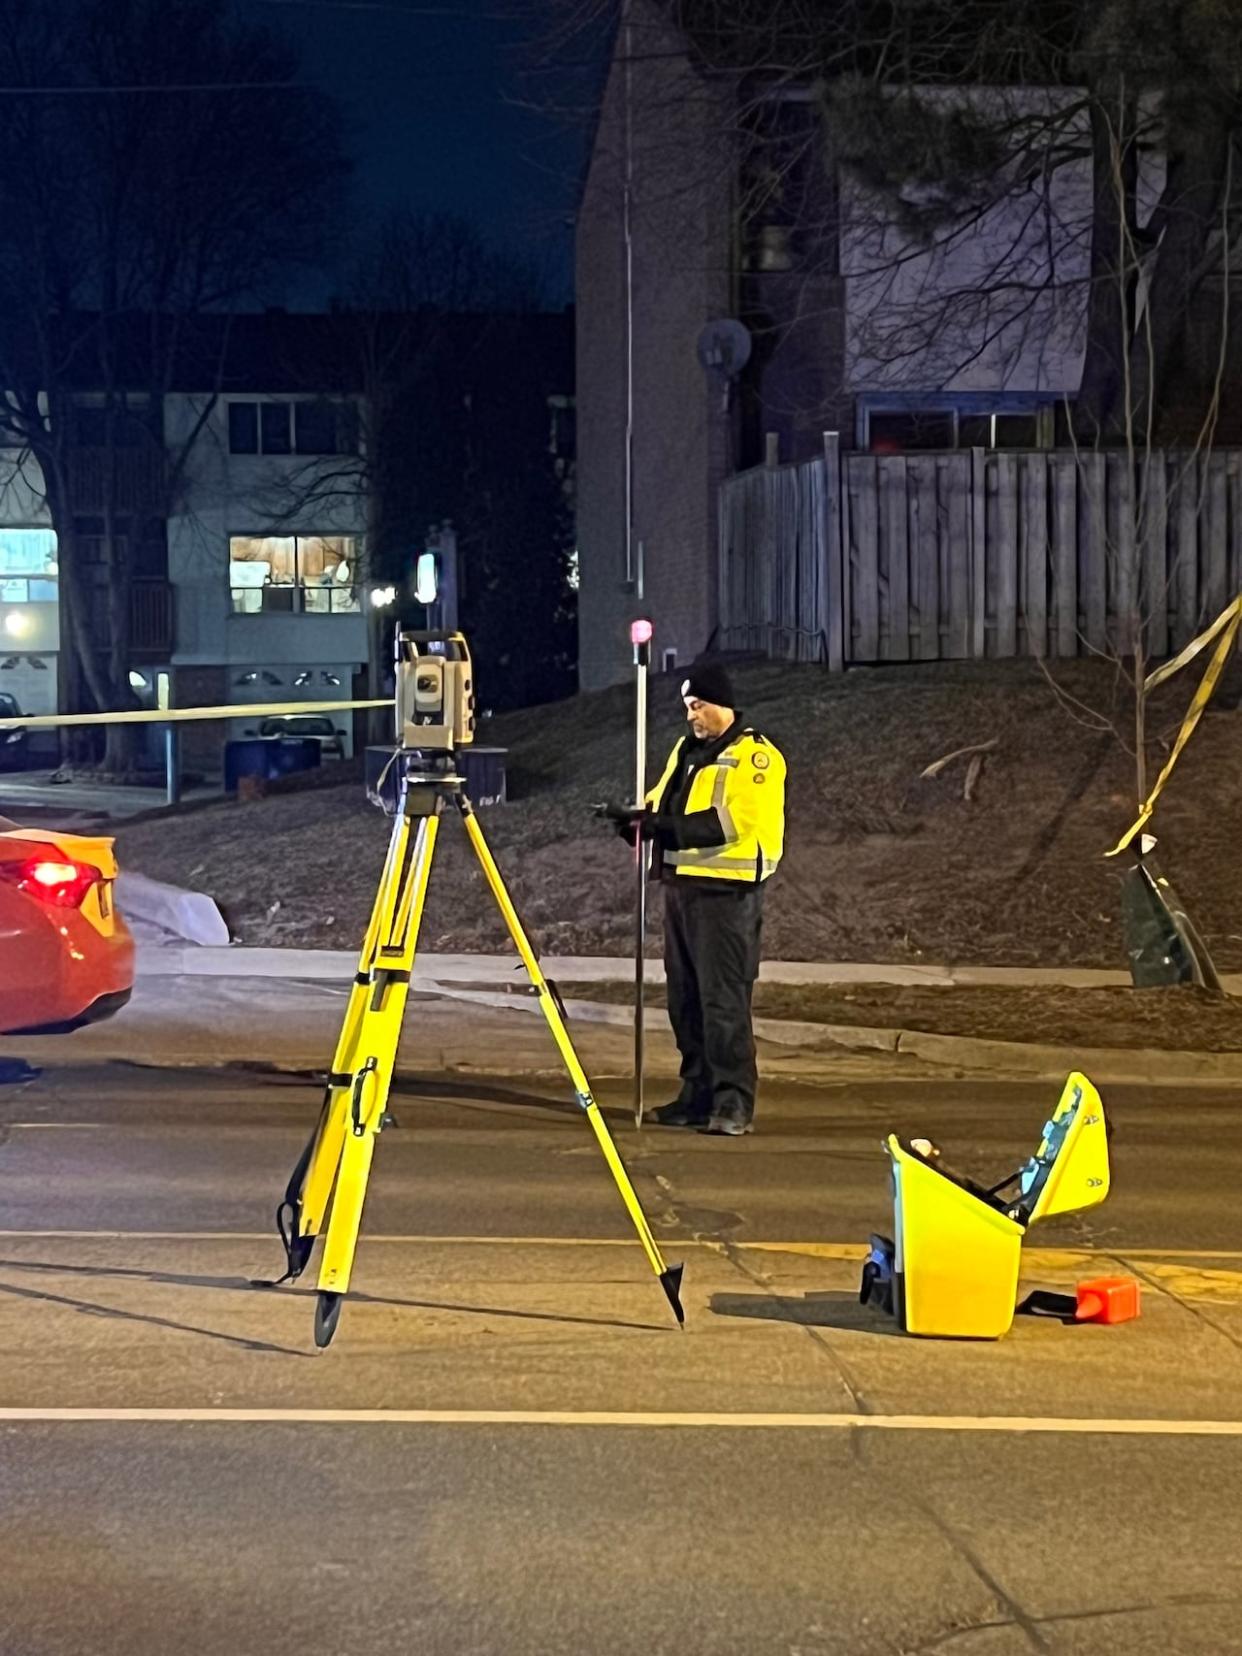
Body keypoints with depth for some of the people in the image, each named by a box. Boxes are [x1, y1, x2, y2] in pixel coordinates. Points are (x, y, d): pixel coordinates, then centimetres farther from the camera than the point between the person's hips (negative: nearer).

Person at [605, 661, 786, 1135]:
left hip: (726, 892, -8)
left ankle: (733, 1104, -8)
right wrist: (639, 816, -5)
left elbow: (733, 822, -19)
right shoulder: (686, 751, 19)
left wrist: (666, 827, -24)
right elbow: (662, 801, 19)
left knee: (723, 1000, -10)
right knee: (685, 999, 9)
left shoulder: (755, 756, -7)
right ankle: (697, 1096, 16)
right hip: (681, 886, 8)